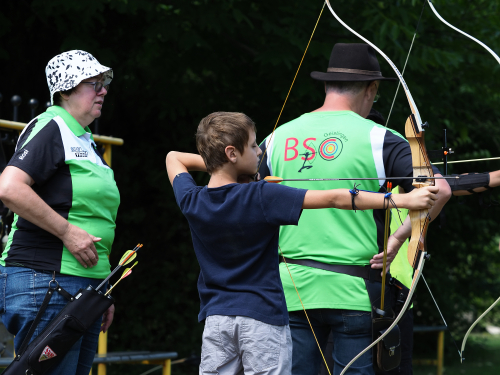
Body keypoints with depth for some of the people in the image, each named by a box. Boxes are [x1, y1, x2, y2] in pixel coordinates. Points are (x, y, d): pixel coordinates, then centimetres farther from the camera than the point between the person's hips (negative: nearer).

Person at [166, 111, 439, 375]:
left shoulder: (191, 202, -2)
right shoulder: (261, 198, -15)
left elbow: (174, 158, 21)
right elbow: (333, 199, -19)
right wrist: (404, 200, -22)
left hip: (215, 318, 4)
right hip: (262, 318, -4)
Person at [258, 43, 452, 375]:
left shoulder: (278, 139, 8)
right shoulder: (377, 139, -5)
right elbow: (438, 189, -16)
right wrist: (398, 240, -9)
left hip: (293, 289, 4)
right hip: (354, 291, -4)